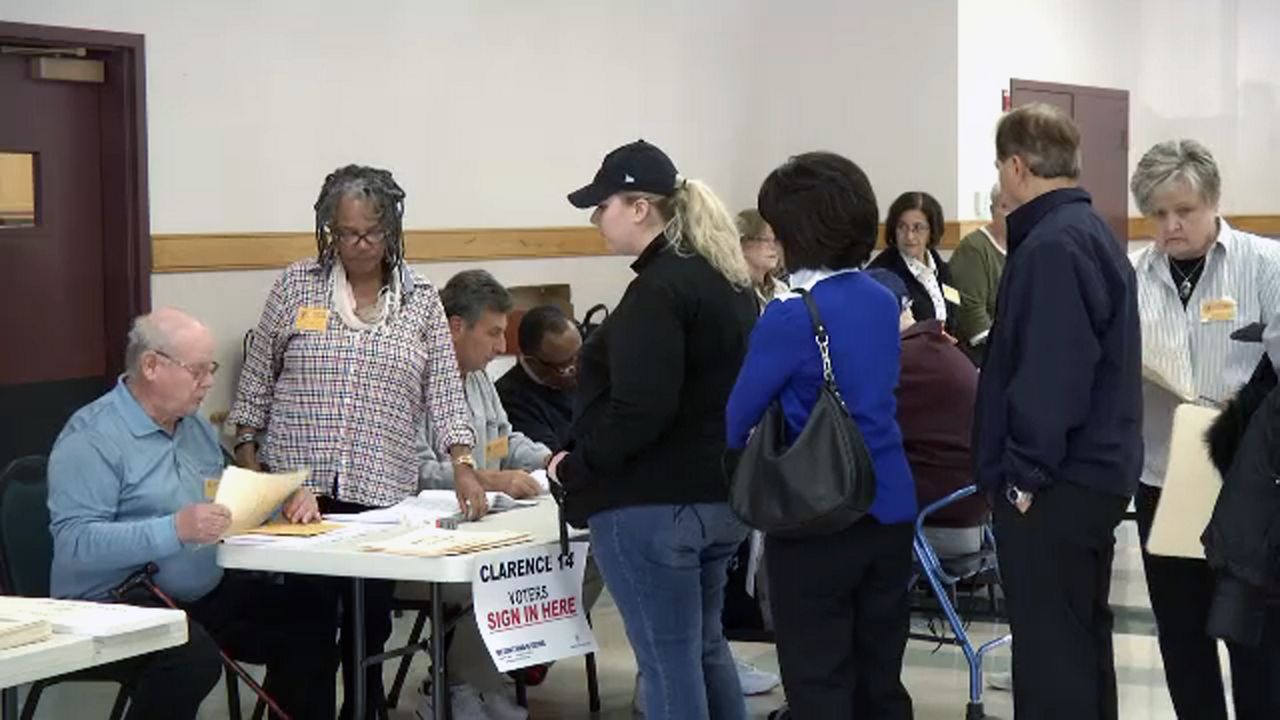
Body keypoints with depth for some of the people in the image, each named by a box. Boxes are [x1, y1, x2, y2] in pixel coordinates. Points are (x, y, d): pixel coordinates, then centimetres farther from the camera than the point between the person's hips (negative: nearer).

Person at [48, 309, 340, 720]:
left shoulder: (196, 427, 16)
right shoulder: (91, 439, -12)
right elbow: (73, 542, -23)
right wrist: (175, 530, -32)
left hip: (205, 597, 9)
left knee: (311, 610, -5)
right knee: (193, 657, -36)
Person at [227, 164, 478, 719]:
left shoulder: (420, 300, 5)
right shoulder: (296, 286, 3)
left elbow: (446, 390, 0)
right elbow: (256, 382, 8)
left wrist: (463, 464, -13)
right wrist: (248, 461, 4)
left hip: (381, 491, 1)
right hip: (297, 486, -1)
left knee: (370, 621, 8)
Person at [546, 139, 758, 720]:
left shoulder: (658, 290, -18)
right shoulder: (727, 279, 11)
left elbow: (639, 411, -25)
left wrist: (576, 466, -11)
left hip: (654, 504, -10)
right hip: (720, 495, 10)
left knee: (668, 664, -1)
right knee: (704, 647, 21)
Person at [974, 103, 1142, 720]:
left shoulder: (1051, 246, -18)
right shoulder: (1094, 234, 14)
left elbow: (1049, 374, -24)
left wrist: (1025, 474, -18)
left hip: (1055, 485, -10)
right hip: (1095, 473, 10)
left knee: (1049, 653, -4)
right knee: (1082, 636, 18)